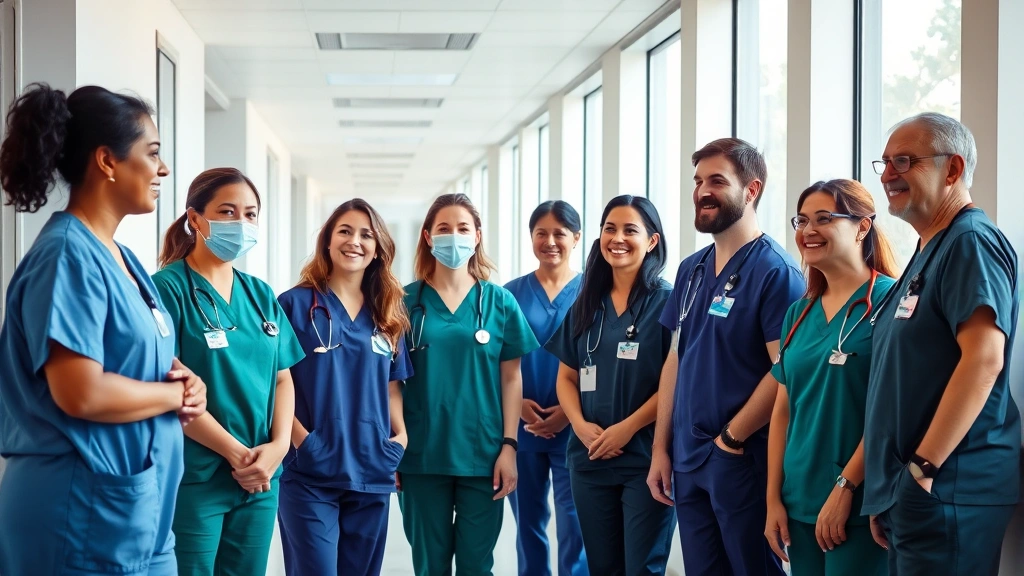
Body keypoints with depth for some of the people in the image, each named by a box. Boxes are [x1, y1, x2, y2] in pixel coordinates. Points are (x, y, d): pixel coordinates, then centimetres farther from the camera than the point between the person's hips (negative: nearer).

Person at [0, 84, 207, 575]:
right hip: (85, 513, -9)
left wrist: (183, 376, 1)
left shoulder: (120, 257, 12)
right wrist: (178, 394, -10)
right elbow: (82, 393, -26)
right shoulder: (68, 255, -17)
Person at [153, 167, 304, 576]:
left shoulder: (261, 294, 11)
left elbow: (282, 377, 11)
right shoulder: (169, 288, -9)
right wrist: (236, 452, -14)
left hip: (260, 480, 6)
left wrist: (278, 445, -6)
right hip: (192, 478, -6)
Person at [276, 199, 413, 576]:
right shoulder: (296, 304, -2)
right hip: (310, 474, -5)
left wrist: (400, 439, 2)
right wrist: (300, 438, -15)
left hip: (372, 474, 5)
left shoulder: (387, 316, 12)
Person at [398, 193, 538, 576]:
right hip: (422, 457, 0)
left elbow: (511, 378, 4)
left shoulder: (500, 302, 3)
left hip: (483, 456, 0)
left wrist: (509, 446, -2)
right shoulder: (408, 301, 1)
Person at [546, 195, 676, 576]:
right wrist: (580, 424, -6)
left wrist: (628, 427, -17)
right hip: (590, 459, 5)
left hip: (646, 458, -5)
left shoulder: (666, 302, -5)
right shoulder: (586, 305, 12)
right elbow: (567, 376, 12)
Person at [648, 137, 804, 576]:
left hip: (743, 458, -7)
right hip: (687, 460, 7)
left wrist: (730, 438, -14)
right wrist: (661, 448, 9)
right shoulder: (691, 270, 11)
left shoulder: (776, 271, -12)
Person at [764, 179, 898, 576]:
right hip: (800, 505, 6)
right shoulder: (800, 313, 11)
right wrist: (774, 498, 6)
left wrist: (845, 487, -16)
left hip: (860, 504, -6)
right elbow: (783, 409, 12)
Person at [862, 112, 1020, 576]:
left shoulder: (971, 243, -10)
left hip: (945, 493, -10)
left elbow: (984, 360, -23)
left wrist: (922, 468, -22)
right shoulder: (927, 253, 20)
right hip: (907, 495, 10)